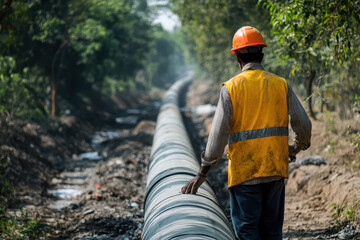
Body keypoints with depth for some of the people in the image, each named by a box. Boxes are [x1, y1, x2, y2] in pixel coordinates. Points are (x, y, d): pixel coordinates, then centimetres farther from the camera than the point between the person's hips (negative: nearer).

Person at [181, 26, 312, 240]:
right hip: (276, 169, 3)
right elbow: (303, 124, 1)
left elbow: (219, 134, -10)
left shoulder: (231, 88, -7)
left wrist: (203, 173, -4)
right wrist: (297, 147, 23)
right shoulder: (281, 85, 1)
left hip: (244, 172, -3)